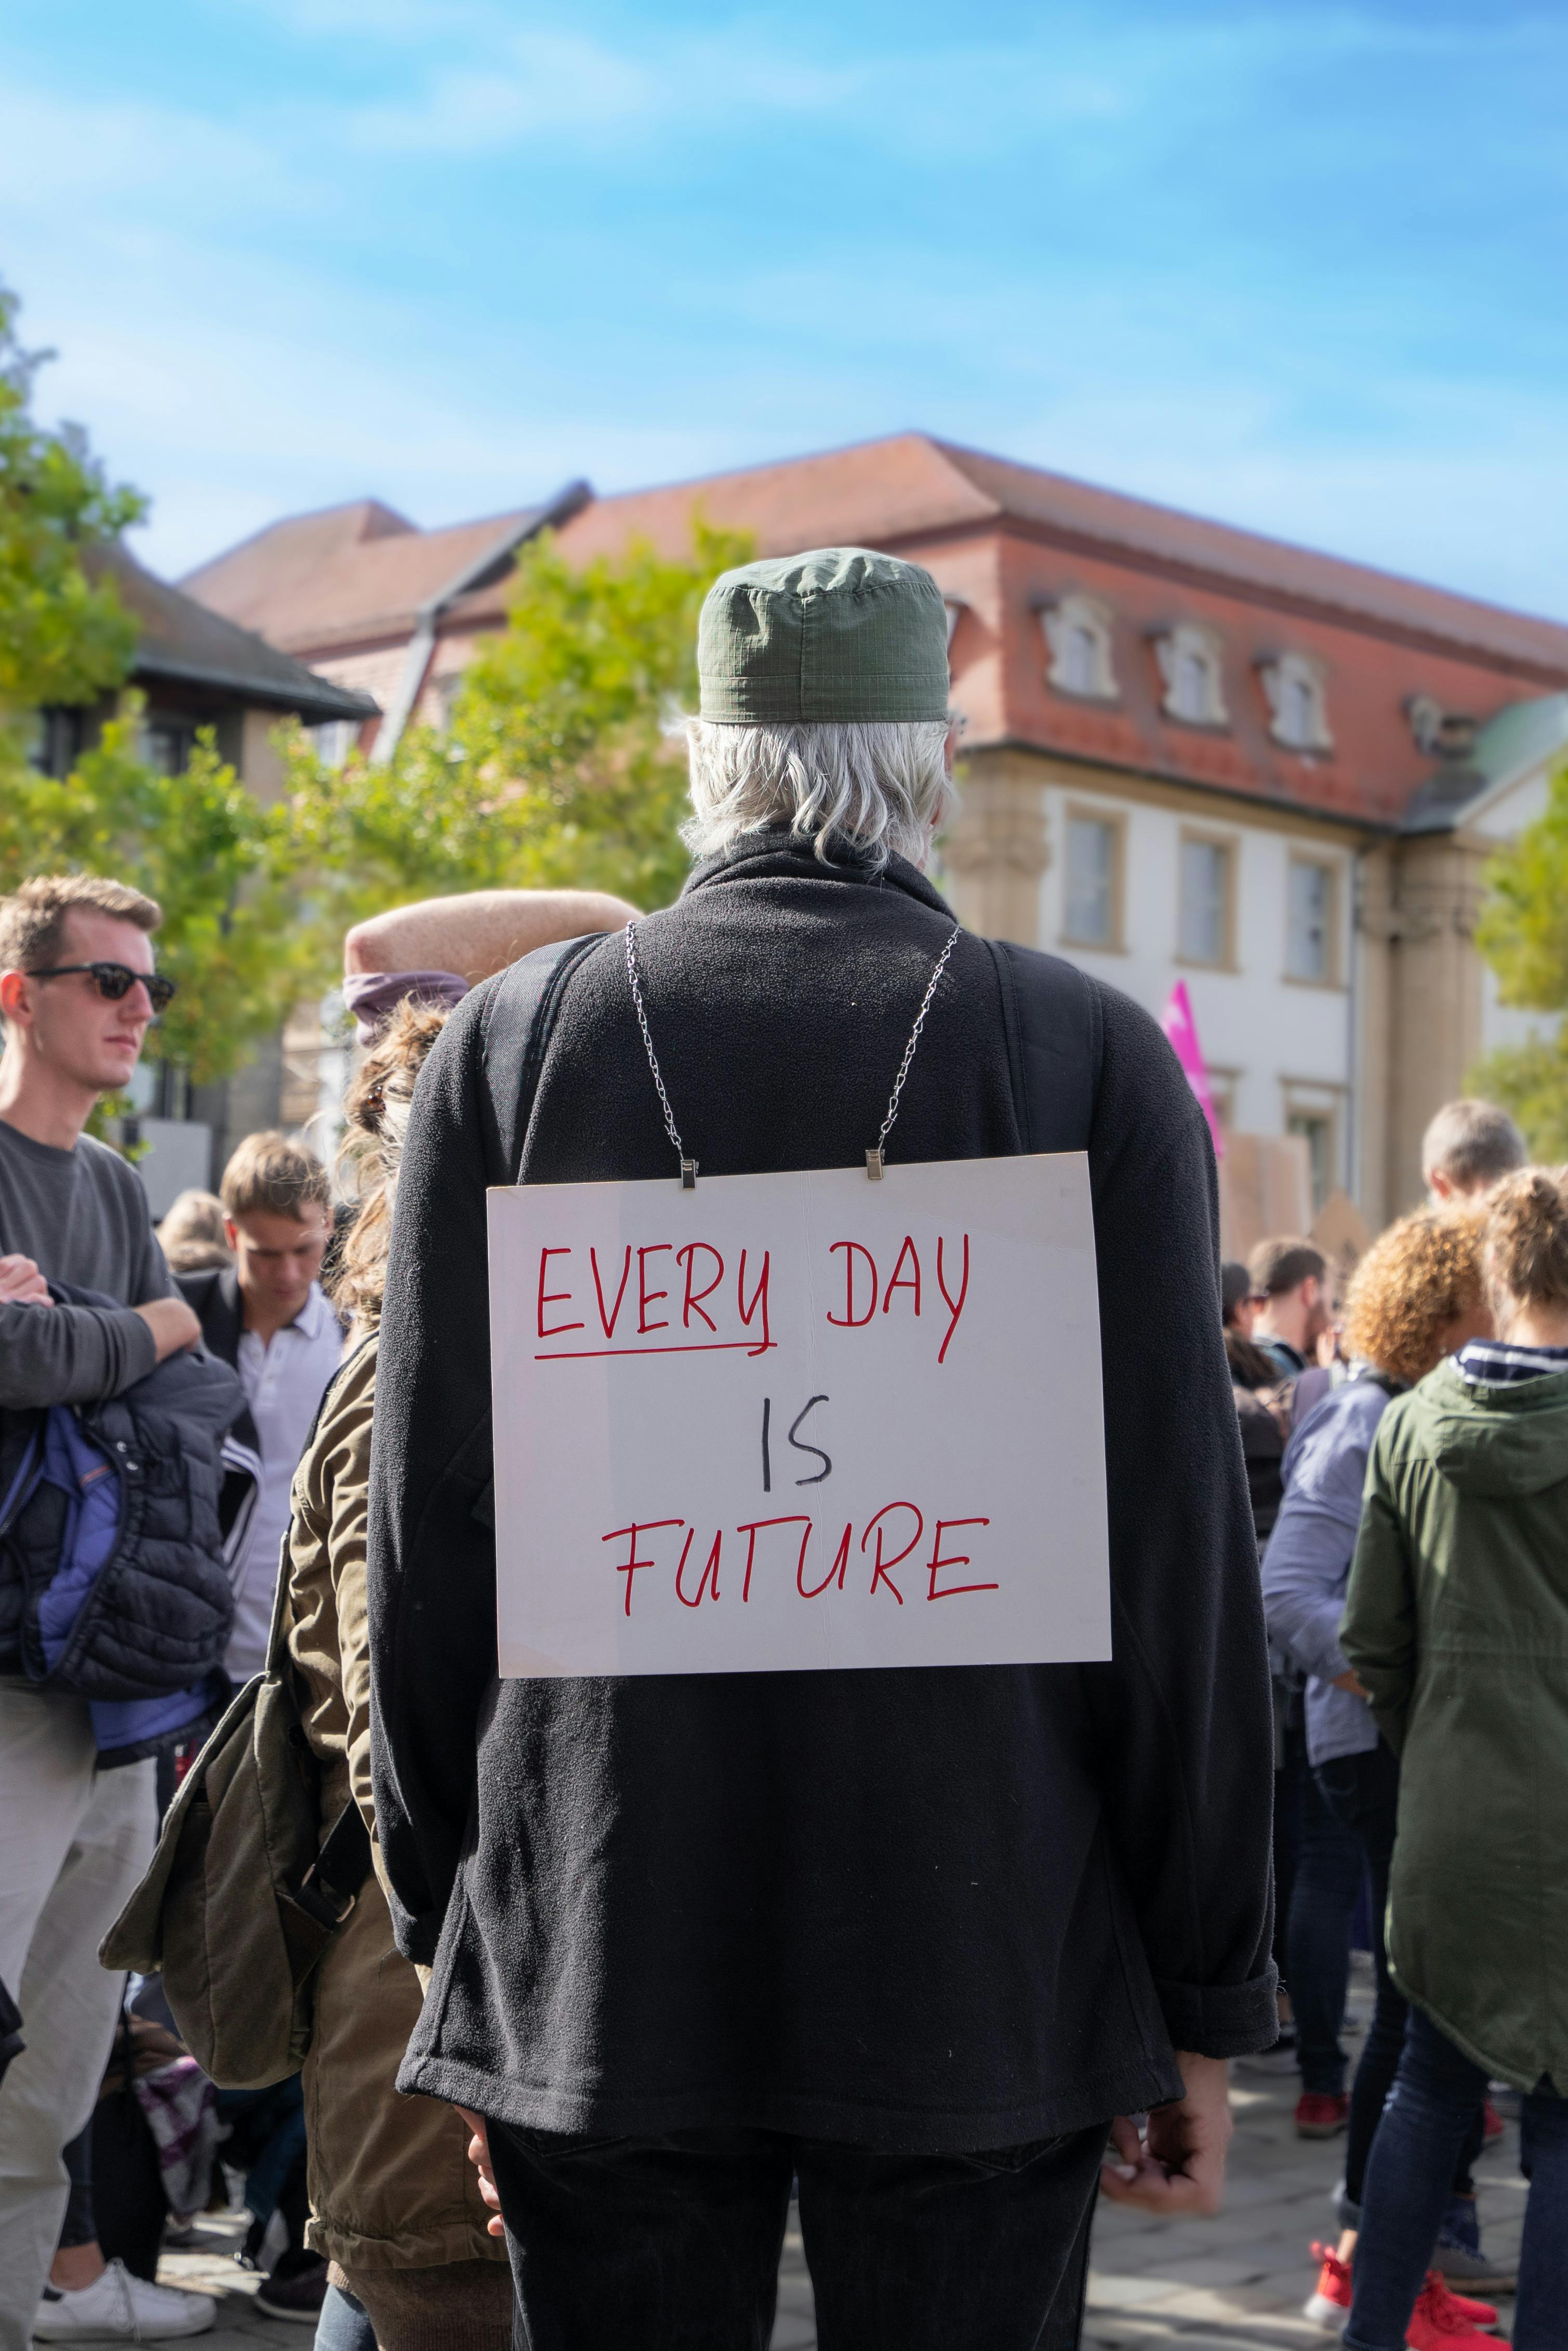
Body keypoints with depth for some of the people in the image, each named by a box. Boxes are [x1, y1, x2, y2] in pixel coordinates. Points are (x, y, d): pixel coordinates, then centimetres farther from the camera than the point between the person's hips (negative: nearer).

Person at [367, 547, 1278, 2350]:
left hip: (596, 1964, 1)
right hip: (993, 1981, -1)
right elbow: (1185, 1561, -4)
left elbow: (428, 1536, 3)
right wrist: (1206, 1996, 4)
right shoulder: (1089, 1055, -3)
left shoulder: (511, 1045, 1)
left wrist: (449, 1944, 12)